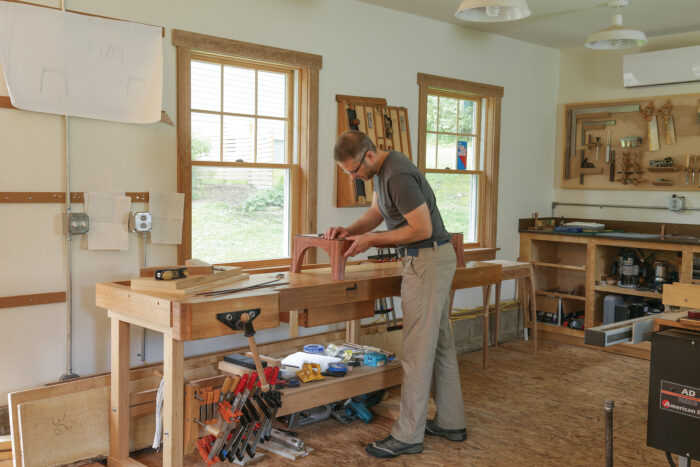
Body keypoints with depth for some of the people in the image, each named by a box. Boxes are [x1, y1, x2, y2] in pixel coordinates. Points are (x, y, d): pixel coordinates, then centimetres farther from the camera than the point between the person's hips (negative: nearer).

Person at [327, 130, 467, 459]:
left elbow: (422, 228, -22)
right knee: (440, 343, 14)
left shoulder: (398, 176, -22)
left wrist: (370, 240, -17)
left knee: (417, 349, -6)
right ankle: (451, 422, 24)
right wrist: (349, 230, 2)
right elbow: (376, 213, 20)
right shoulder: (381, 169, 11)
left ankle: (408, 435, 2)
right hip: (433, 258, 11)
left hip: (428, 260, -11)